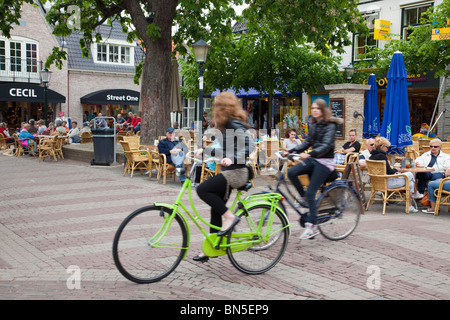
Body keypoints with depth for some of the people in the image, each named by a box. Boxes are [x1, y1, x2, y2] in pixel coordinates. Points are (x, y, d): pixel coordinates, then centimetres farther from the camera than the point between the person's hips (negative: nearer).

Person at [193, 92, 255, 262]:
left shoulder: (235, 125, -13)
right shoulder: (228, 125, 16)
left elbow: (249, 144, -25)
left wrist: (233, 159, -34)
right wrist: (204, 150, 21)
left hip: (236, 172, -10)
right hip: (229, 171, 10)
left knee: (203, 189, -22)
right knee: (216, 208, 10)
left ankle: (229, 216, -10)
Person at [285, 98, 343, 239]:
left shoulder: (330, 126, -10)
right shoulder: (313, 125, 12)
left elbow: (326, 145, -23)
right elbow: (307, 143, 13)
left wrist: (310, 154, -38)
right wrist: (291, 151, -1)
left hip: (324, 162, -7)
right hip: (313, 159, 7)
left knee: (310, 193, -14)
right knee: (291, 172, -19)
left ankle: (312, 226, -7)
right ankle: (303, 196, 5)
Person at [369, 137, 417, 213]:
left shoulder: (372, 156, 9)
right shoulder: (382, 156, -18)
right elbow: (389, 171, -17)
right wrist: (397, 170, 2)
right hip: (386, 183, -9)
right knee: (410, 175, 6)